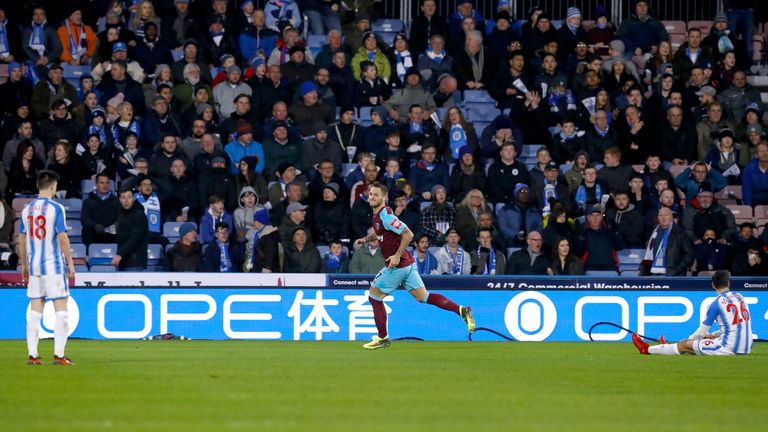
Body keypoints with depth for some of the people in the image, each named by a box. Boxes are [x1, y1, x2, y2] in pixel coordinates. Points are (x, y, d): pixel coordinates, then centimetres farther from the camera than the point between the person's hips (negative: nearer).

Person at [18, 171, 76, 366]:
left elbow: (21, 240, 11)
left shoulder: (27, 209, 7)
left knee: (35, 311, 8)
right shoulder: (55, 208, -9)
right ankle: (58, 355, -8)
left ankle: (32, 355, 5)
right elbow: (62, 238, -12)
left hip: (34, 266, 5)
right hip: (54, 265, -5)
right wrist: (70, 263, -5)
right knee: (61, 311, -1)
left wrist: (24, 265, 19)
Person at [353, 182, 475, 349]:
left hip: (397, 265, -9)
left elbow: (408, 234, -25)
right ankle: (461, 310, -3)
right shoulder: (377, 214, 10)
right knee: (423, 297, 7)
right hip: (408, 264, 9)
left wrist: (397, 255, -24)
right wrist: (366, 239, 18)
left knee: (374, 297, 4)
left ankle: (383, 338, 11)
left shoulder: (385, 216, -19)